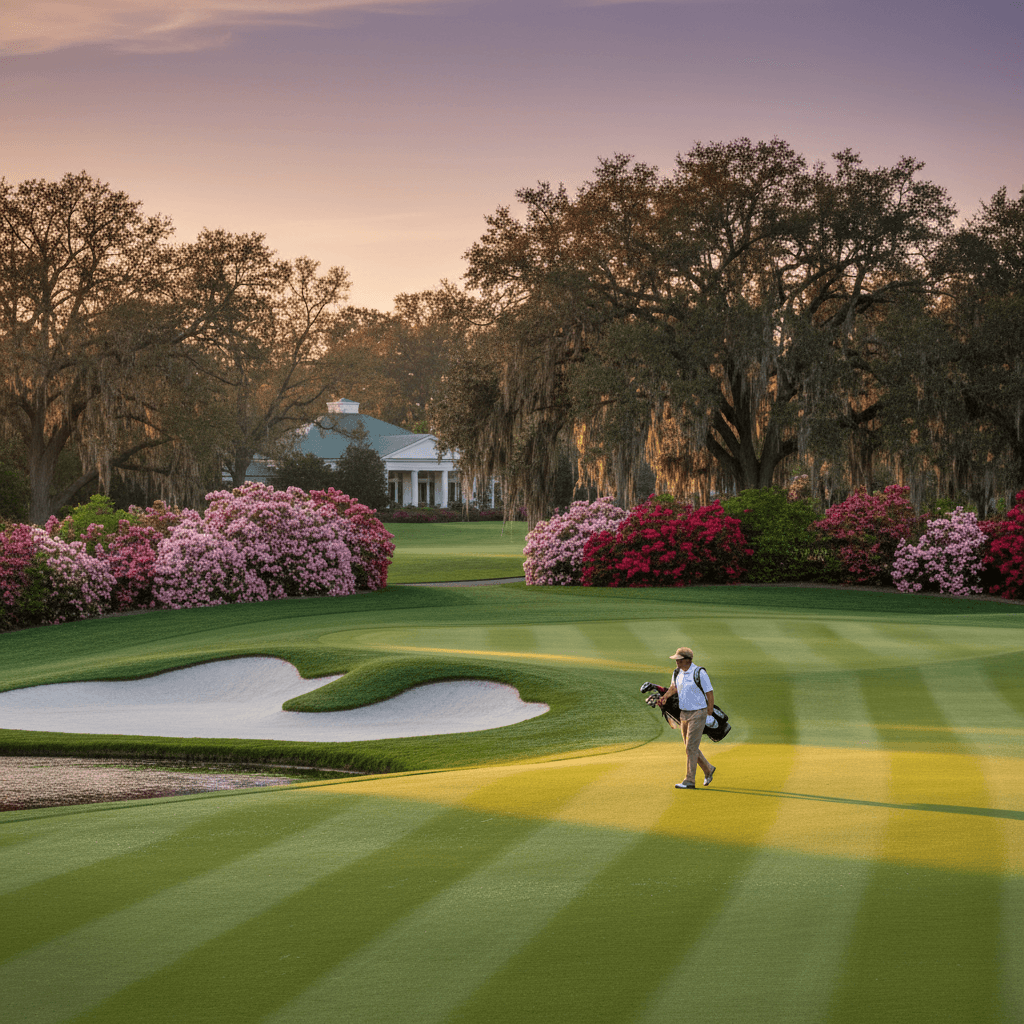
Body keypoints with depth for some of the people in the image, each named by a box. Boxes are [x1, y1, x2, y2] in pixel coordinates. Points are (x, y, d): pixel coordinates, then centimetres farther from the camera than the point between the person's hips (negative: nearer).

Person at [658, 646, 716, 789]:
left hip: (698, 714, -8)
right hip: (683, 713, 8)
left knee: (691, 747, -9)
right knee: (690, 747, 14)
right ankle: (708, 769, 33)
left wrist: (709, 712, -9)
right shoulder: (677, 673, 5)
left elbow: (709, 693, -11)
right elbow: (674, 687, 25)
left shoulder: (699, 673, -15)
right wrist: (664, 697, 9)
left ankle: (690, 781, -7)